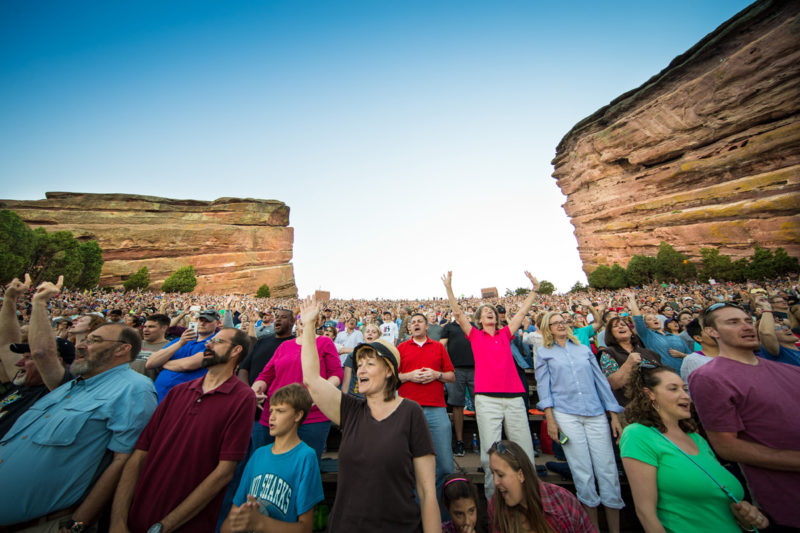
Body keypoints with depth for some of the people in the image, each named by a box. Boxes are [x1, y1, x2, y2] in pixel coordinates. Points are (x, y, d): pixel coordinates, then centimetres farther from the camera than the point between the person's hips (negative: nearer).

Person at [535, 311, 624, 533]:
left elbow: (601, 380, 12)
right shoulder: (544, 353, 4)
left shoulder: (584, 349, 13)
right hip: (566, 416, -2)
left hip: (596, 414, 3)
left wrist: (614, 415, 6)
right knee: (583, 472, 3)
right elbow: (543, 386, 0)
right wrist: (550, 419, -6)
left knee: (608, 470, 2)